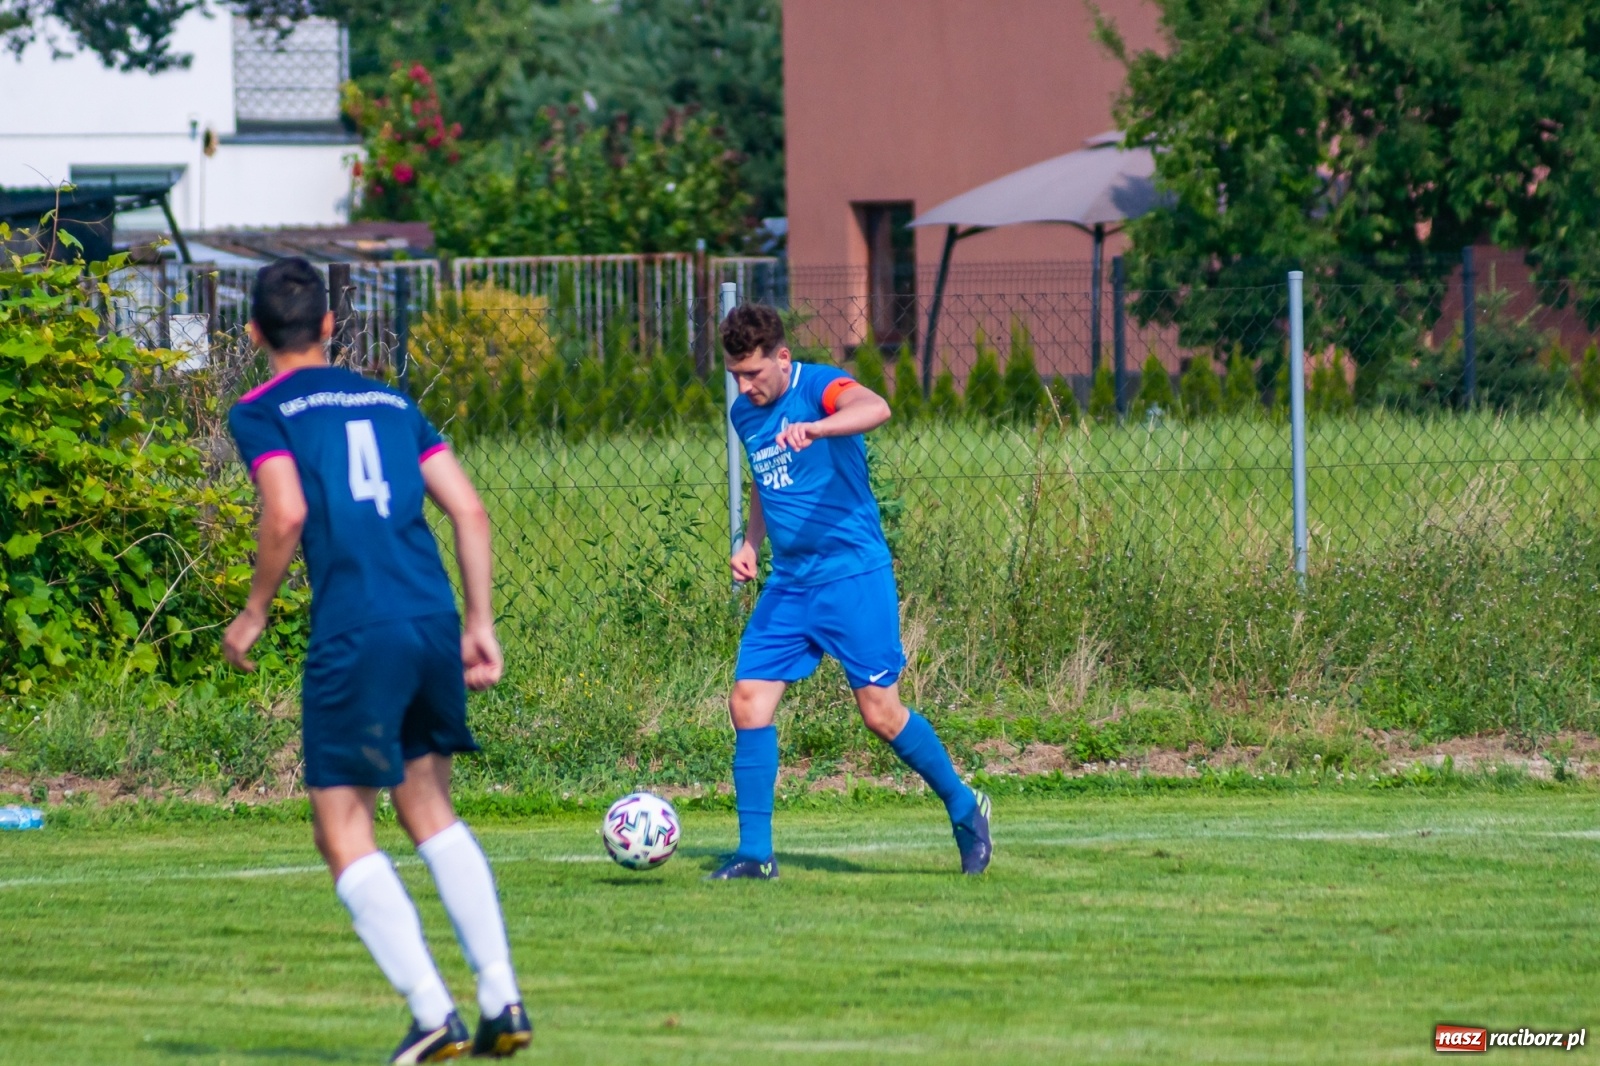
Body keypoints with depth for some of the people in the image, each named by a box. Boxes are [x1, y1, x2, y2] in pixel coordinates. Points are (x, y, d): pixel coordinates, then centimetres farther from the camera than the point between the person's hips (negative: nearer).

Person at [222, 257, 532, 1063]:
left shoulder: (261, 412, 4)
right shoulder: (389, 402, 20)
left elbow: (287, 515, -12)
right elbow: (470, 512, 14)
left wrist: (253, 616, 0)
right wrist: (479, 625, 18)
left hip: (353, 634, -5)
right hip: (433, 620, 5)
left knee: (344, 834, 3)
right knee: (431, 813, 19)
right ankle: (502, 1001, 8)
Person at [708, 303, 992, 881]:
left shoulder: (819, 387, -13)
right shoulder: (745, 415, 10)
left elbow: (876, 409, -37)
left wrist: (812, 428, -55)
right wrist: (750, 542, 11)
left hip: (853, 574, -7)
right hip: (789, 583, 7)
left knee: (880, 712, -5)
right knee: (748, 702, -4)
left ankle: (964, 808, 17)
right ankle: (754, 853, 1)